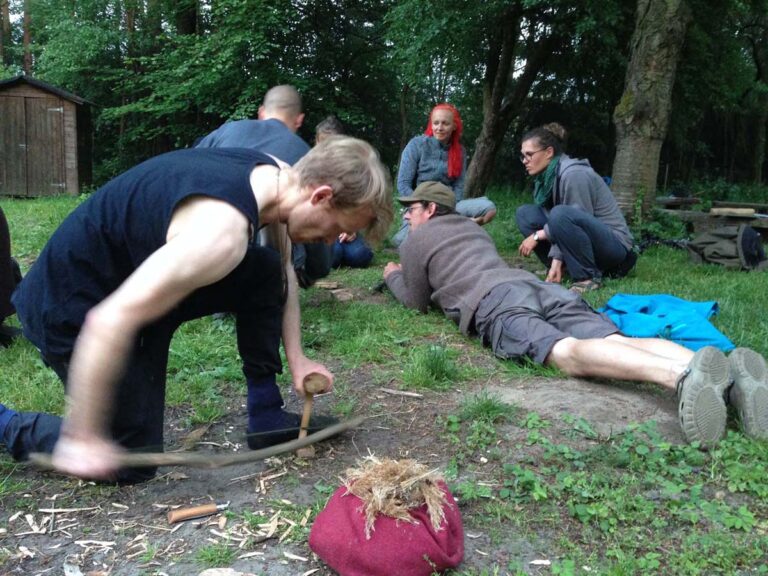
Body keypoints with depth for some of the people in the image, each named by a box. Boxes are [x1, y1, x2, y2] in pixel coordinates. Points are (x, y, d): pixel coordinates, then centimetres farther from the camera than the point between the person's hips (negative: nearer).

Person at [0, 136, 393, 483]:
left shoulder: (274, 176, -8)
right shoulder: (223, 232, -36)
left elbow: (283, 274, 10)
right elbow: (110, 322, -35)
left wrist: (296, 360, 6)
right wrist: (83, 439, -25)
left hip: (138, 271, 8)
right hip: (74, 306, -8)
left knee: (267, 271, -5)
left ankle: (267, 415, 7)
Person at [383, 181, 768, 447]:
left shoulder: (414, 241, 21)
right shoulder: (471, 228, 42)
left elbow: (418, 302, 26)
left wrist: (393, 277, 45)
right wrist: (409, 274, 66)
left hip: (492, 302, -6)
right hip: (535, 284, 7)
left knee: (568, 353, -32)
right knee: (618, 344, -15)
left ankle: (681, 374, -59)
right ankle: (729, 369, -41)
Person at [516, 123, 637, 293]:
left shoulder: (573, 174, -23)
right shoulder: (545, 177, 2)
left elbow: (579, 219, -22)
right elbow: (559, 229, -2)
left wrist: (538, 235, -17)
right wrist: (556, 262, -14)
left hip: (614, 244, -8)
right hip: (587, 238, 8)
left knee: (561, 215, -35)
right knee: (525, 213, -1)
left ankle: (588, 276, -19)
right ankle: (563, 267, 2)